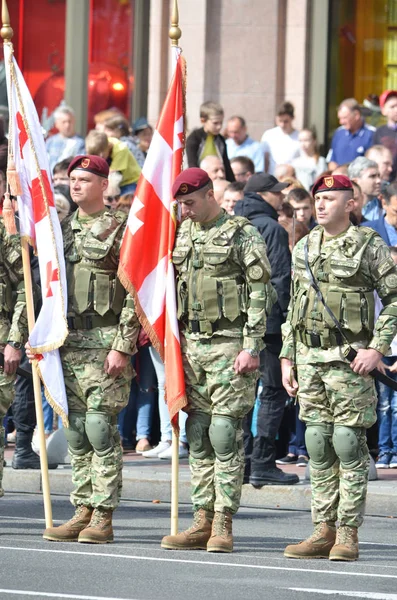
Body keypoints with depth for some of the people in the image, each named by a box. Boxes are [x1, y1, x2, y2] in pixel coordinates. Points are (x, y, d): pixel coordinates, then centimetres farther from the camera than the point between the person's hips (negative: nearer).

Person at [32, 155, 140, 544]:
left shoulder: (120, 230, -5)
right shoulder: (62, 230, 16)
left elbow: (134, 294, -9)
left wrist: (123, 347, -15)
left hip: (105, 341, -7)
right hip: (68, 343, 7)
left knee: (100, 427, -8)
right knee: (75, 431, 6)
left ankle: (103, 518, -5)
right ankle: (83, 511, 11)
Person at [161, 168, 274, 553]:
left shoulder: (242, 236, -6)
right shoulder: (181, 235, 13)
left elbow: (259, 295, -8)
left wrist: (252, 347, -14)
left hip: (229, 344, -6)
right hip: (191, 344, 6)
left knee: (224, 434, -8)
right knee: (197, 435, 6)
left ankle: (223, 525, -6)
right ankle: (202, 521, 9)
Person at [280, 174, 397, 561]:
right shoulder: (304, 248, 13)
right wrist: (287, 357, 14)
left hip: (348, 357, -6)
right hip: (309, 355, 6)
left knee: (348, 443, -6)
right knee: (318, 444, 5)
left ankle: (348, 534, -3)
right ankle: (323, 530, 9)